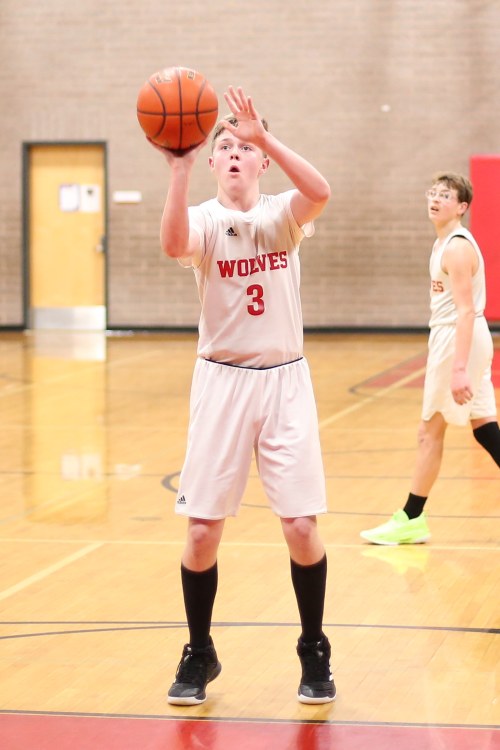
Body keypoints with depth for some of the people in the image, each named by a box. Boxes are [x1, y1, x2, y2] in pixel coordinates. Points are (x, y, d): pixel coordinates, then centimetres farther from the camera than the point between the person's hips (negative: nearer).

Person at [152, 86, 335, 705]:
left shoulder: (282, 215, -1)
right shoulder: (205, 220, -4)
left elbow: (320, 192, -25)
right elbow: (173, 245, -30)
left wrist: (264, 136, -33)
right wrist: (178, 169, -40)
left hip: (285, 379, 0)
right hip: (222, 380, 0)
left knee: (302, 525, -4)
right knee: (202, 528, 0)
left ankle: (314, 655, 15)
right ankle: (199, 655, 19)